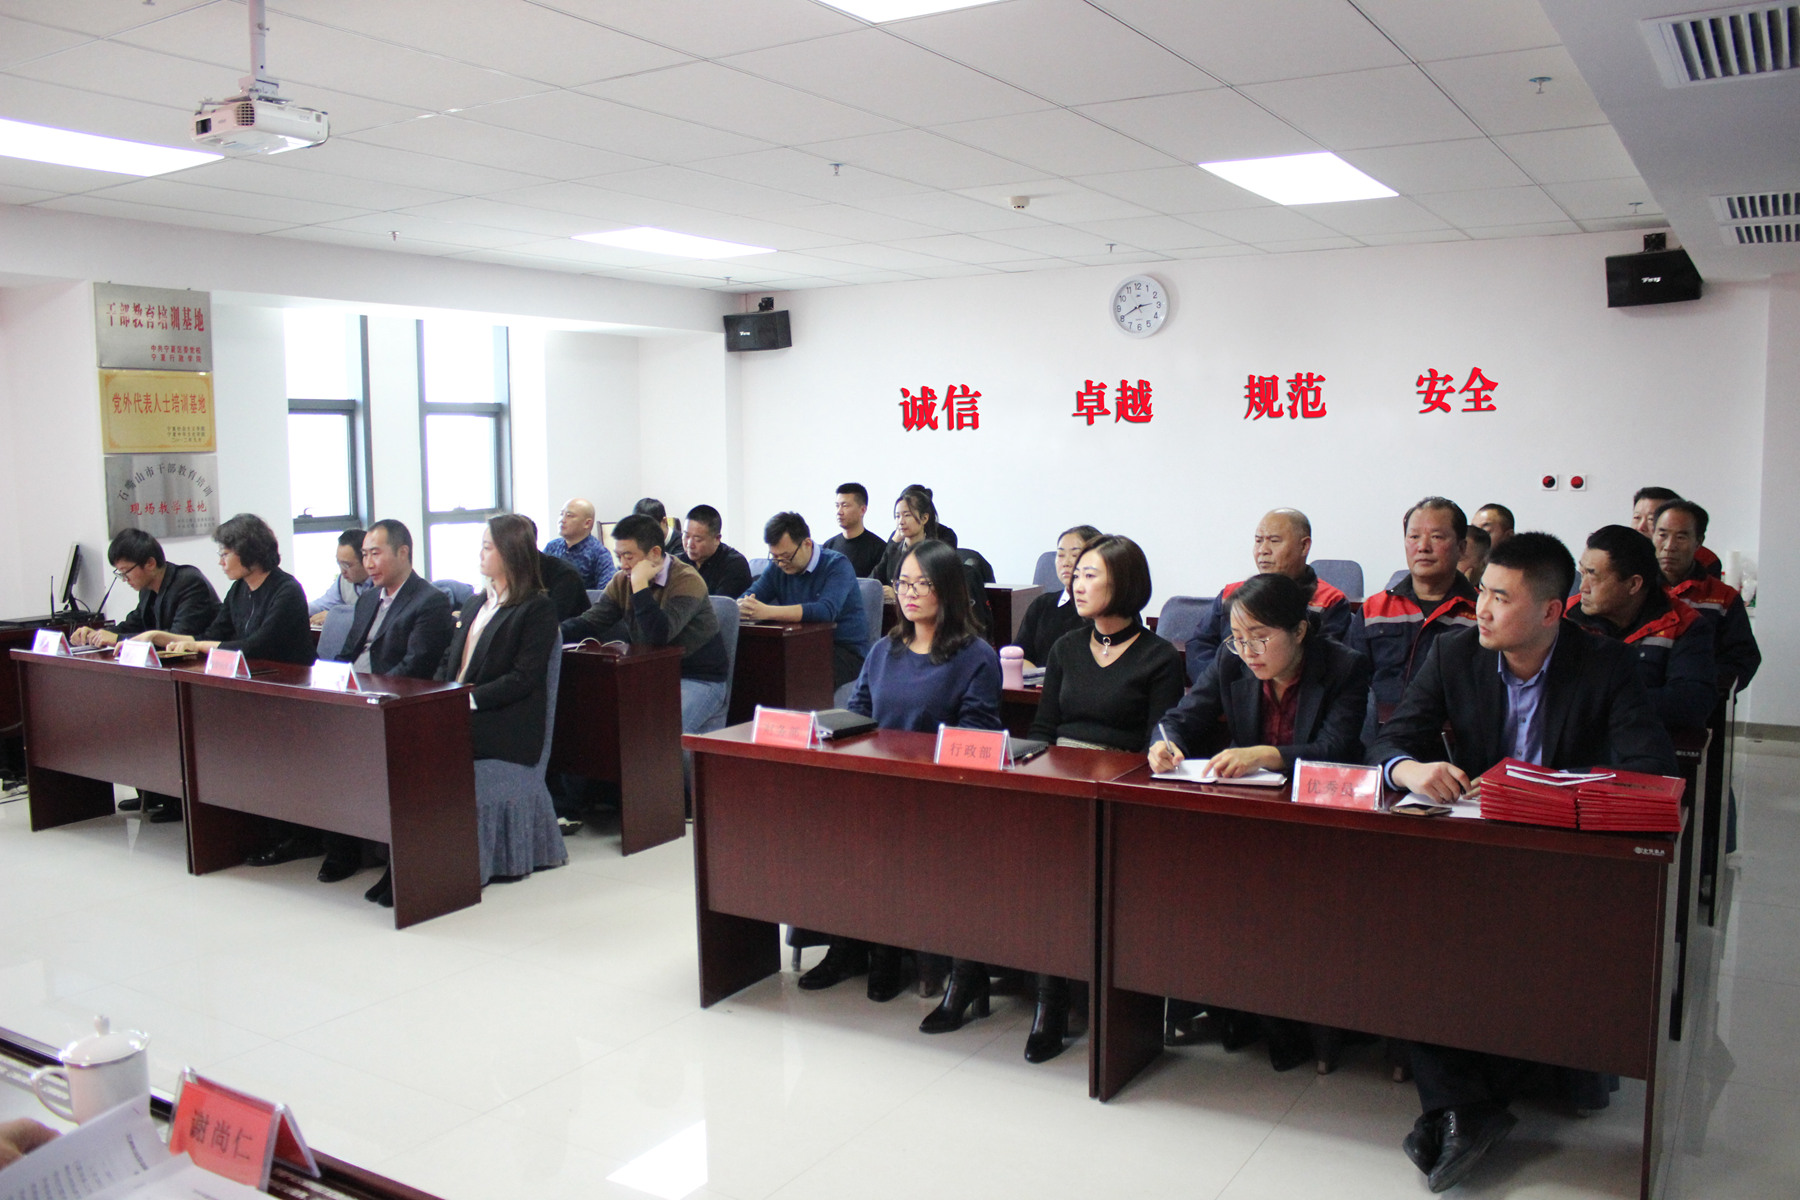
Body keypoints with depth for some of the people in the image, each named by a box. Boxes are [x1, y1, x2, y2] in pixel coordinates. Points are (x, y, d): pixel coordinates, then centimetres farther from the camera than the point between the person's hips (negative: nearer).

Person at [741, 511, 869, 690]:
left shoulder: (837, 565, -12)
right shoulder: (777, 566, 8)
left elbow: (827, 610, -28)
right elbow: (749, 596, 1)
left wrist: (767, 612, -35)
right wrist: (743, 607, -26)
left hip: (846, 651, -5)